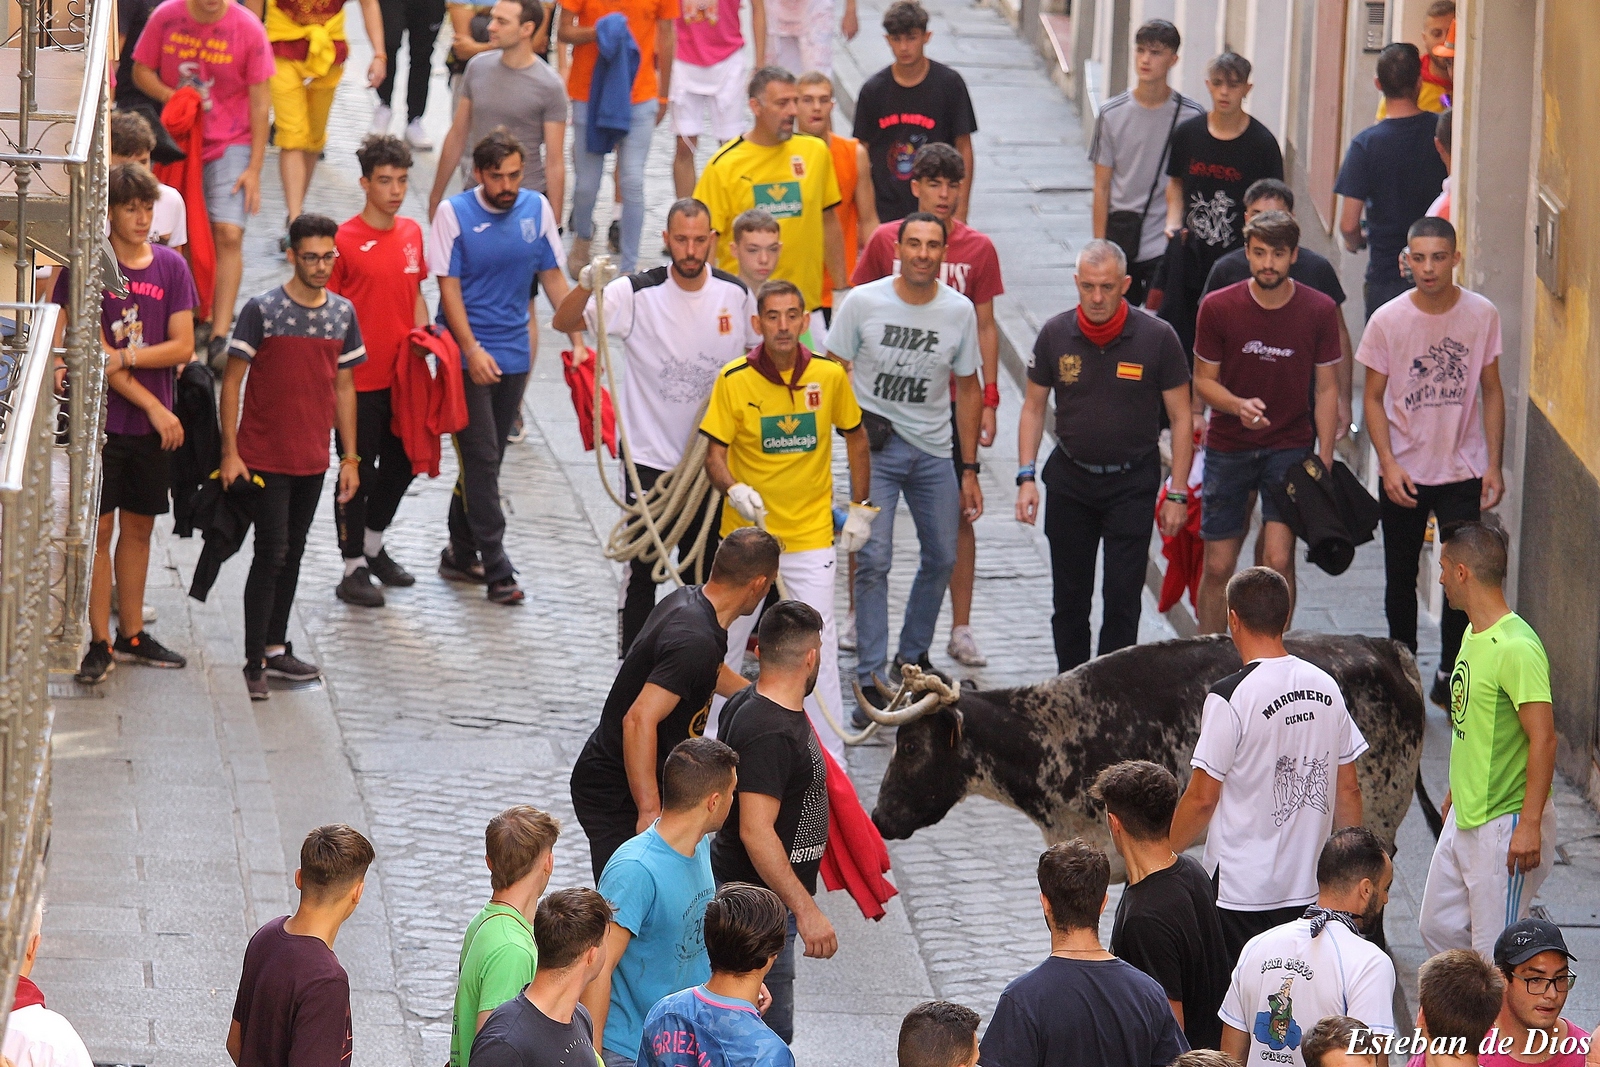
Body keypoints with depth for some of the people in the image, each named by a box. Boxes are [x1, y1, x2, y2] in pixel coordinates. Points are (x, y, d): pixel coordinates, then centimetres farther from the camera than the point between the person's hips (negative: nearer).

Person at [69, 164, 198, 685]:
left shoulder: (171, 266, 5)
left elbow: (183, 347, 0)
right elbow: (96, 356, -11)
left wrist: (124, 356, -14)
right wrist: (154, 407, -12)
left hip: (154, 425, 4)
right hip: (102, 420, -4)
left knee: (139, 527, 12)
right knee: (99, 530, -3)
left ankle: (132, 635, 21)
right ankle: (100, 643, 1)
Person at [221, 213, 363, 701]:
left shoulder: (343, 313, 5)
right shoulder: (262, 310, -10)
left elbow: (344, 387, 12)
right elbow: (232, 382, -8)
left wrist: (350, 457, 11)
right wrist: (230, 453, -12)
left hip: (312, 458, 5)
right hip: (264, 456, -5)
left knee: (292, 554, 14)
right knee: (272, 554, -8)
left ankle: (276, 648, 25)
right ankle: (254, 664, -5)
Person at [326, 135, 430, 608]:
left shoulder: (412, 233, 6)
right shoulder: (345, 240, -13)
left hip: (402, 374, 6)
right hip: (359, 380, -6)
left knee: (400, 465, 17)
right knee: (359, 474, 3)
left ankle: (373, 547, 37)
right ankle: (354, 569, 14)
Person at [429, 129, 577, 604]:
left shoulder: (536, 208, 3)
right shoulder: (454, 213, -8)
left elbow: (552, 277, 10)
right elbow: (449, 287, -9)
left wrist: (577, 338, 4)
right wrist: (472, 350, -17)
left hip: (514, 352, 4)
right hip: (468, 355, -4)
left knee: (486, 459, 11)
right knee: (481, 459, -7)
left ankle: (461, 555, 23)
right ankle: (496, 569, -7)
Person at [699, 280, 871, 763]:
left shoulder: (829, 375, -6)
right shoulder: (734, 380, -10)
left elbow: (855, 437, 10)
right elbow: (715, 454, -7)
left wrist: (860, 508, 9)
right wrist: (734, 491, -28)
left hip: (810, 535, 0)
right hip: (746, 532, 0)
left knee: (819, 646, -4)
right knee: (726, 639, 11)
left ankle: (830, 762, 3)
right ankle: (712, 739, 28)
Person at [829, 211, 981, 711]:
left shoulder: (959, 310, 1)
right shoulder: (862, 302, -7)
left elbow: (968, 390, 9)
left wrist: (969, 470, 9)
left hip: (934, 452, 4)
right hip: (874, 448, -4)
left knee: (942, 557, 11)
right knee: (874, 559, -12)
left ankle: (912, 656, 33)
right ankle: (870, 679, -9)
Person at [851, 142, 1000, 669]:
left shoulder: (978, 249, 0)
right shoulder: (885, 241, -1)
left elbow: (985, 327, 6)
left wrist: (989, 399, 2)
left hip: (951, 400, 0)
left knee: (958, 514, 3)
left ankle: (961, 630, 9)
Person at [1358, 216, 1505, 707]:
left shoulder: (1482, 315, -7)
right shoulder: (1388, 321, -9)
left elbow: (1492, 392, 2)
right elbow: (1373, 397, -2)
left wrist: (1494, 464, -1)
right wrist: (1389, 464, -12)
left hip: (1463, 471, 0)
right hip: (1403, 473, 0)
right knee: (1401, 579, 11)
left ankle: (1449, 676, 14)